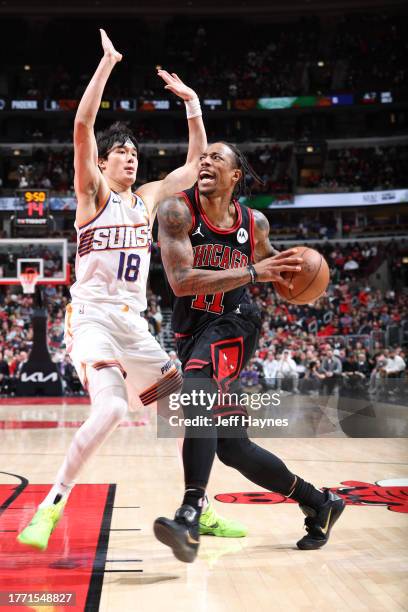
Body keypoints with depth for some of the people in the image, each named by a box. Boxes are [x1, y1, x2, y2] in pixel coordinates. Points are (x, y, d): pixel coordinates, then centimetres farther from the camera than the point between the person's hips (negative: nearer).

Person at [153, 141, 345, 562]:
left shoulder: (254, 222, 3)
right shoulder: (177, 211, -6)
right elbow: (181, 281, -19)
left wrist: (288, 268, 4)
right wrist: (252, 272, -24)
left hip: (233, 325, -2)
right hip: (193, 333, 2)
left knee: (196, 392, -34)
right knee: (232, 447, 4)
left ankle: (190, 518, -41)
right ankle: (319, 503, 24)